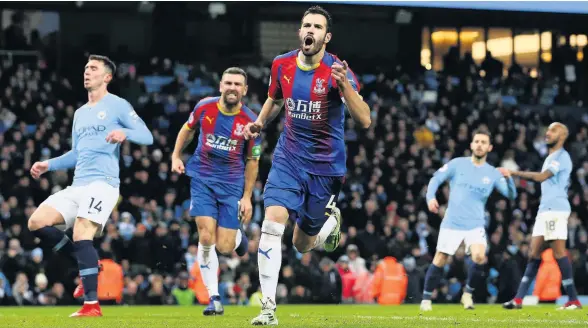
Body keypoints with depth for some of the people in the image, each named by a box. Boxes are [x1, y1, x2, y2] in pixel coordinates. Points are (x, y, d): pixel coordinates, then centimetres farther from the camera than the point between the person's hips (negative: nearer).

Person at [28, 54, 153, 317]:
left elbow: (147, 137, -6)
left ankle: (92, 304, -25)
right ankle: (88, 263, 3)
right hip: (77, 185, 8)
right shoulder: (80, 113, 24)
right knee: (36, 222, -7)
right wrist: (48, 165, 19)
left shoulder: (117, 105, 2)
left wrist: (124, 133, -26)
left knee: (81, 235, -24)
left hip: (102, 183, -8)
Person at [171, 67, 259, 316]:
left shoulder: (250, 122, -9)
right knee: (206, 237, -13)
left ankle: (237, 236, 35)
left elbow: (251, 161, 1)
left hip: (232, 184, -1)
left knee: (224, 247, -5)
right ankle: (214, 299, -4)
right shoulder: (204, 108, -6)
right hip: (202, 179, 1)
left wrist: (247, 197, 1)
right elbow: (188, 129, 15)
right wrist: (176, 156, 6)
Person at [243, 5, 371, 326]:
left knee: (302, 244, 8)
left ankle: (331, 218, 44)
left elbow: (364, 120, -25)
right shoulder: (282, 65, -2)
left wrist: (344, 84, -39)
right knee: (272, 224, -20)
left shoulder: (337, 71, -16)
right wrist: (260, 123, 2)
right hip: (288, 158, 2)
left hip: (325, 166, -2)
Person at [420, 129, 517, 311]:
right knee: (439, 261, -1)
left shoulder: (493, 173, 4)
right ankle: (426, 298, 16)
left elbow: (511, 195, -2)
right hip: (452, 223, 0)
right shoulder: (457, 164, 1)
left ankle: (468, 293, 1)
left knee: (479, 257, -22)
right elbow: (436, 179, 5)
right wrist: (430, 197, -13)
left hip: (475, 225, 0)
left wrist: (508, 178, -21)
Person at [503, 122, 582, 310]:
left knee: (559, 252, -11)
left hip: (556, 209, -10)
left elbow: (541, 177, -20)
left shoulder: (562, 157, -9)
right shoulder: (550, 157, 22)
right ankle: (518, 299, 2)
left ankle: (573, 300, -9)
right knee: (534, 254, 5)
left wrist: (514, 173, -17)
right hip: (545, 210, 10)